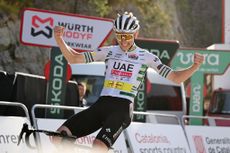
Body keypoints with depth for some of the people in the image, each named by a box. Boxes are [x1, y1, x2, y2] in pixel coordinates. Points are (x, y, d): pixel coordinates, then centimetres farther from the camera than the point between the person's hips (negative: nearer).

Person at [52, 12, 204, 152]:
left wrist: (195, 66, -12)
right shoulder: (108, 52, 13)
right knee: (60, 136, -14)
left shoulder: (146, 57, 6)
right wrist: (59, 38, -4)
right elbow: (73, 58, 12)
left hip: (122, 109, -4)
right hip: (100, 105, 4)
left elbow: (176, 78, 6)